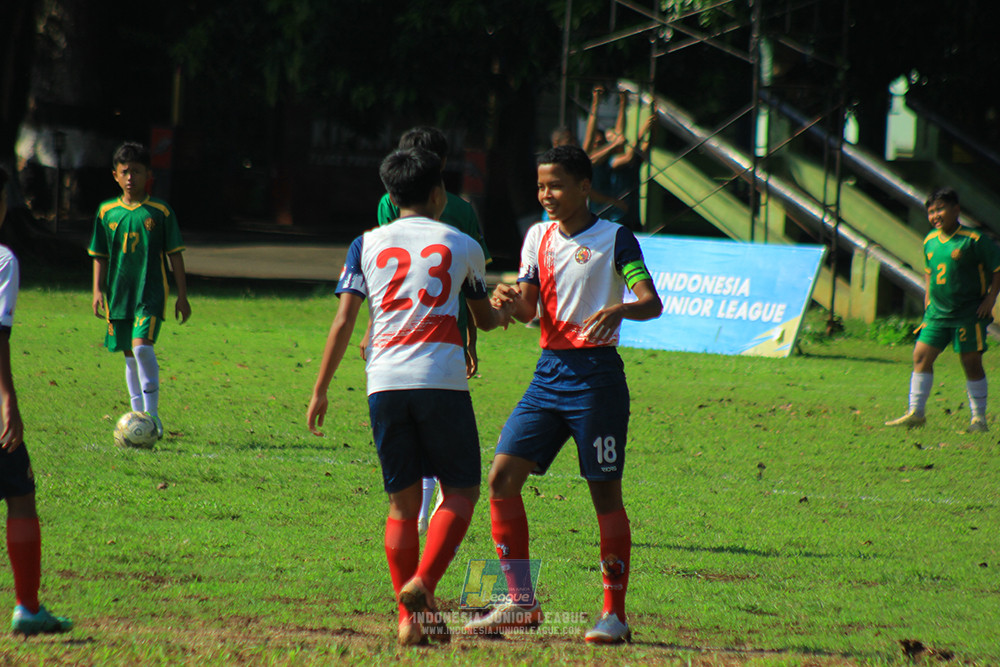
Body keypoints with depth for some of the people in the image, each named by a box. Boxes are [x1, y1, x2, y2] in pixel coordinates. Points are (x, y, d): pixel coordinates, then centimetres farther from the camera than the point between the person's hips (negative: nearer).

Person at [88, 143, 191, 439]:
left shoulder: (160, 212, -1)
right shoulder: (107, 212, 7)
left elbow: (175, 255, 3)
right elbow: (99, 256, 13)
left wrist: (182, 295, 1)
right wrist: (98, 290, 3)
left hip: (151, 292, -4)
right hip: (119, 293, 4)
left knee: (142, 344, -21)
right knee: (130, 355, 9)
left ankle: (152, 415, -16)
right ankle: (139, 415, 20)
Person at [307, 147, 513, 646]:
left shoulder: (367, 244, 13)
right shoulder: (462, 246, 12)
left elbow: (343, 322, 6)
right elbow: (485, 319, 27)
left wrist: (320, 390, 11)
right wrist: (504, 314, 50)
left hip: (384, 381, 2)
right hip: (442, 379, -2)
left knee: (402, 502, 9)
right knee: (461, 491, 6)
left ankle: (409, 617, 4)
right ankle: (421, 585, -15)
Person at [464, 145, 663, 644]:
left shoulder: (614, 239, -5)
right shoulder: (538, 237, 13)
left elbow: (652, 302, -14)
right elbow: (528, 309, 8)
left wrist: (617, 309, -35)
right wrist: (509, 298, -16)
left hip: (596, 373, -6)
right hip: (549, 371, 6)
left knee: (605, 492, -2)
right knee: (502, 476, -3)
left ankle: (614, 613, 5)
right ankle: (521, 603, 4)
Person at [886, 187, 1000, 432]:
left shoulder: (974, 240, -13)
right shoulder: (930, 241, 7)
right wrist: (928, 297, 14)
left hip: (968, 313, -6)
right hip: (937, 312, 6)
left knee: (971, 362, -1)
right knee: (921, 356, 1)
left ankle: (979, 418, 8)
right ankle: (916, 412, 8)